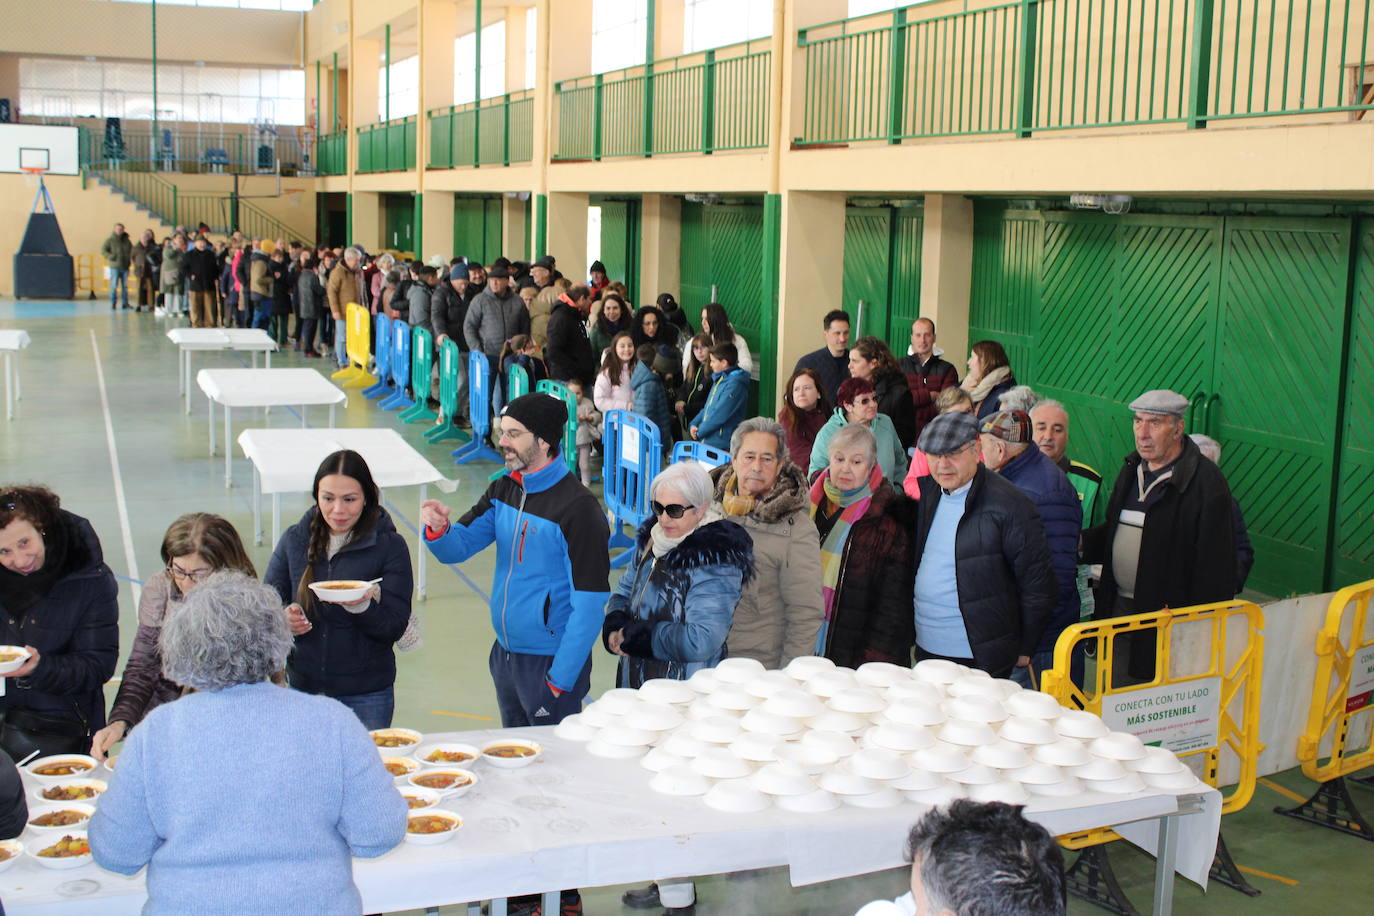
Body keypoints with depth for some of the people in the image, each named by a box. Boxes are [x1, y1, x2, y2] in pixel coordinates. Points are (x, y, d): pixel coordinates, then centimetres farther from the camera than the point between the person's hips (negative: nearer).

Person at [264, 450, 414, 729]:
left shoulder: (390, 546, -7)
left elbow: (395, 628, -10)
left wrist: (362, 606, -29)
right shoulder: (294, 540, 2)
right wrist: (283, 617, -16)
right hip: (301, 684, 2)